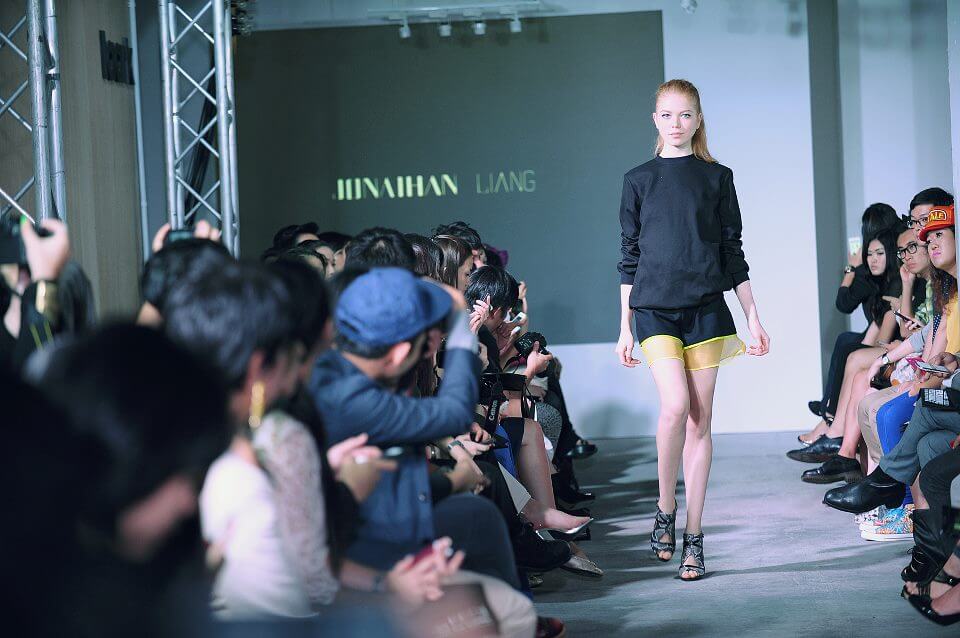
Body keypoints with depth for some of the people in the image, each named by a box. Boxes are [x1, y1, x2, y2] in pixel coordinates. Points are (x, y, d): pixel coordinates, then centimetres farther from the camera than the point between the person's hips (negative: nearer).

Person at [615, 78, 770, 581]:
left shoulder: (717, 177, 8)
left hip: (706, 307, 1)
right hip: (654, 307, -1)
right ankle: (664, 510, 0)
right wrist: (624, 327, 6)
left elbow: (732, 252, 10)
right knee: (676, 405, -20)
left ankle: (693, 537, 6)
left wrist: (753, 318, 7)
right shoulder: (639, 180, 8)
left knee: (700, 421, 0)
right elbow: (629, 256, 9)